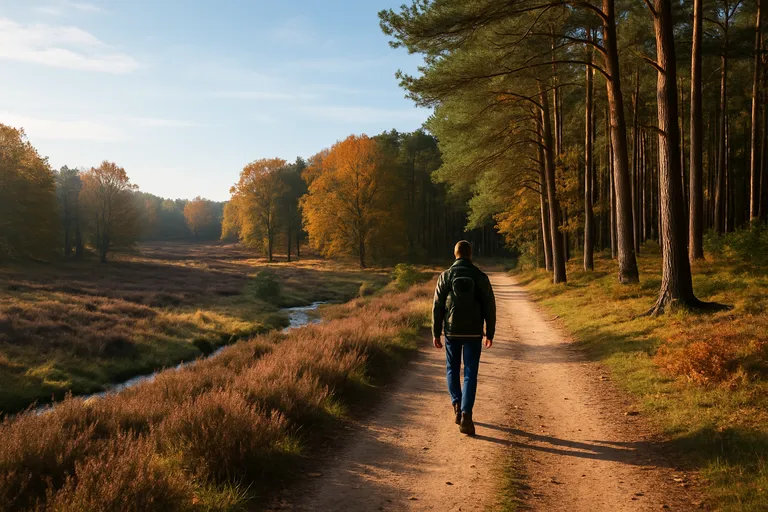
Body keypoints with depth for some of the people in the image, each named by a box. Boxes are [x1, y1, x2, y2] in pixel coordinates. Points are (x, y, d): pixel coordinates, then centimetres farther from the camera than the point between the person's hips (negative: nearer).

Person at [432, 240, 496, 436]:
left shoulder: (446, 276, -3)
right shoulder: (480, 277, -2)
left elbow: (437, 306, -3)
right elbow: (489, 307, -1)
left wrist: (436, 333, 3)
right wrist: (490, 333, 8)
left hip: (452, 331, 1)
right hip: (473, 332, 0)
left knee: (452, 369, 20)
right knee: (470, 374, 2)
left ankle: (457, 403, 8)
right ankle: (466, 414, -7)